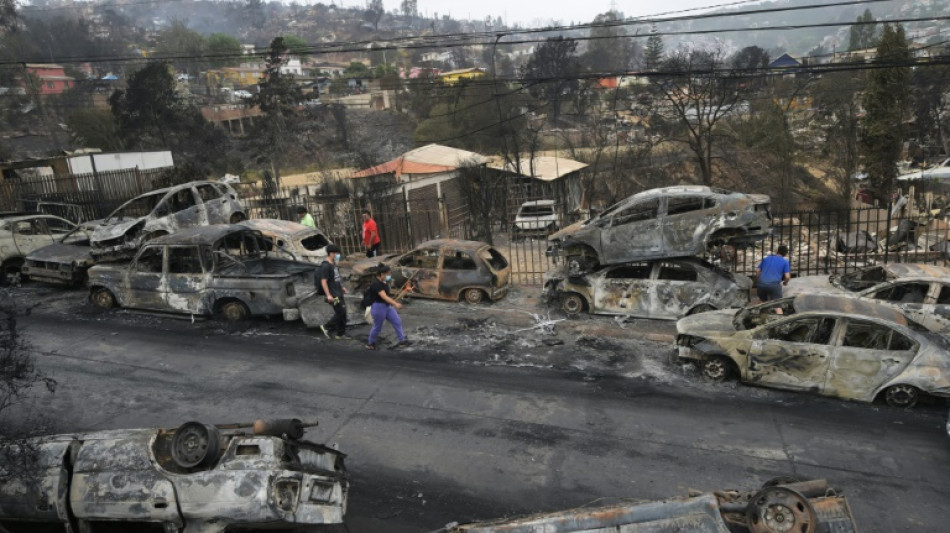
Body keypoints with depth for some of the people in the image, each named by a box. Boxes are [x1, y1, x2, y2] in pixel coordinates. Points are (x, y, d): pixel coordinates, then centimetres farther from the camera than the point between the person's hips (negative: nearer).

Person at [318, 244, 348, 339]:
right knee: (341, 312, -8)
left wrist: (342, 287, 21)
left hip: (338, 293, 9)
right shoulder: (325, 266, -17)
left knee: (342, 313, 10)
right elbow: (323, 281, -20)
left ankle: (340, 334, 19)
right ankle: (327, 327, 9)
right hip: (333, 295, -9)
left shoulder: (334, 264, 11)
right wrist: (328, 295, -23)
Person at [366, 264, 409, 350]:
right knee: (377, 327, 5)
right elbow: (384, 297, -34)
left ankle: (401, 340, 8)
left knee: (397, 321, 3)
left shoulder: (384, 282, 5)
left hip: (387, 306, 9)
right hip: (378, 307, -9)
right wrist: (395, 304, -44)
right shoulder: (376, 284, -24)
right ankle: (371, 343, 26)